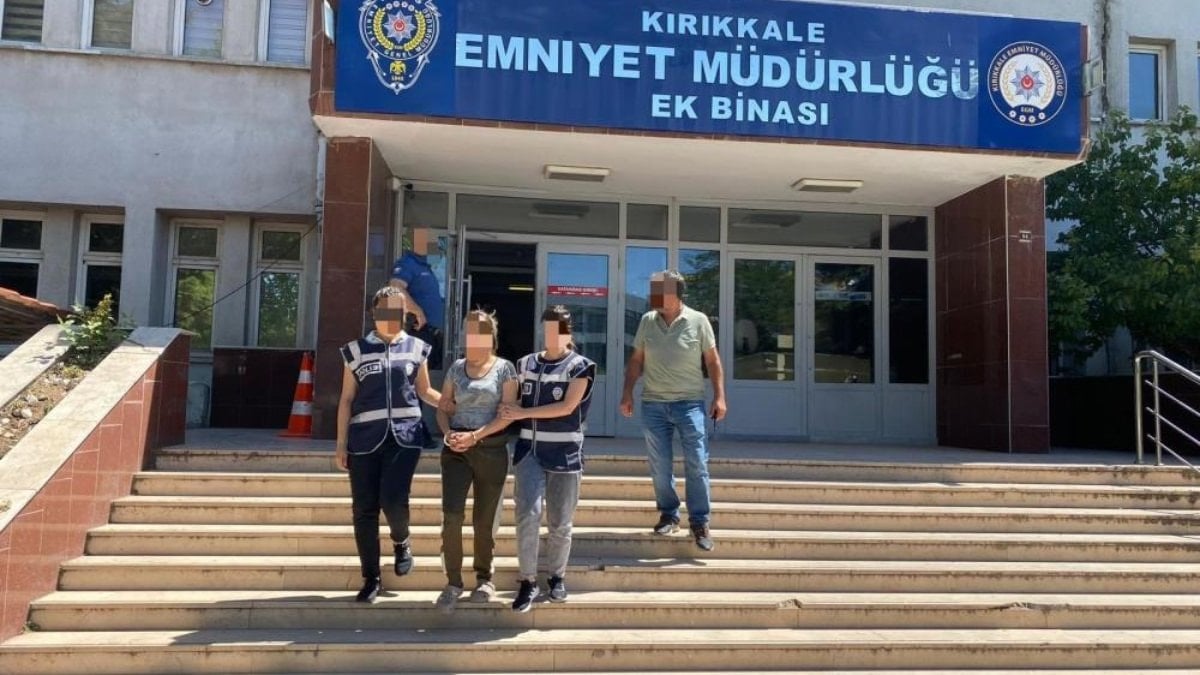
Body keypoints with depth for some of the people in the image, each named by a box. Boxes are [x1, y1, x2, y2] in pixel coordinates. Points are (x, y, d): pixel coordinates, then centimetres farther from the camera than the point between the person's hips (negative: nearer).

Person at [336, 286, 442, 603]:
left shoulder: (416, 348, 8)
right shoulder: (357, 350, 6)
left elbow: (425, 391, 16)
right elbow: (346, 400, 8)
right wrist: (341, 444, 4)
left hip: (404, 436, 0)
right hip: (365, 439, 1)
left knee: (393, 500, -15)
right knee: (364, 510, 2)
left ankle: (401, 542, 20)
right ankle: (371, 579, 17)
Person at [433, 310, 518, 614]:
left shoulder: (504, 368, 0)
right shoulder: (456, 368, 11)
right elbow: (443, 407, 13)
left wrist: (475, 435, -16)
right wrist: (447, 433, -7)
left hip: (491, 449, -2)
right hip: (456, 449, 2)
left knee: (484, 520, 6)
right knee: (451, 515, -12)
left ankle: (484, 577, 26)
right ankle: (453, 582, 0)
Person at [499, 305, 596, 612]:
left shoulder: (580, 366, 0)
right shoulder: (526, 364, 10)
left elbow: (567, 407, -10)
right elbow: (511, 402, 20)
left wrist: (523, 413, -10)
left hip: (564, 452, -2)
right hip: (529, 450, 2)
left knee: (560, 522, 5)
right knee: (528, 514, -12)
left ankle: (557, 577, 26)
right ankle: (528, 581, 0)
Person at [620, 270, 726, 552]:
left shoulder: (698, 321, -3)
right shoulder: (647, 321, 4)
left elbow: (713, 361, 1)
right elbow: (636, 360, 10)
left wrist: (719, 396, -4)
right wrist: (627, 393, 4)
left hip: (690, 402, -2)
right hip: (653, 404, 3)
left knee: (697, 464, -3)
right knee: (659, 466, 8)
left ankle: (700, 522, 7)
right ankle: (668, 514, 23)